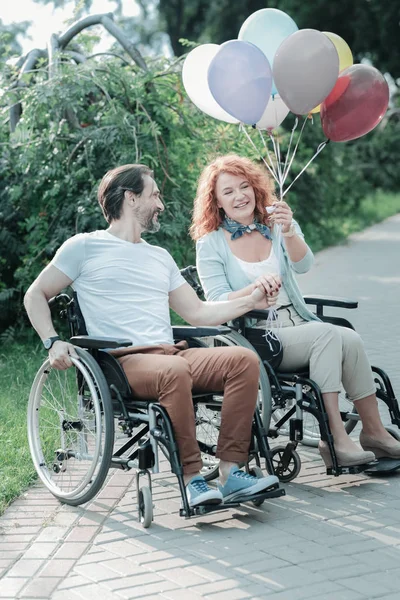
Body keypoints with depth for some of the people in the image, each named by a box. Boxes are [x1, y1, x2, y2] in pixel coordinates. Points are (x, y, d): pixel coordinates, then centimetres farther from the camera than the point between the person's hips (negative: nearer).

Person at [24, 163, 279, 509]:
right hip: (124, 361, -6)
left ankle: (231, 471, -25)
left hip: (173, 354, 6)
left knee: (245, 359, -21)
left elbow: (198, 313, 25)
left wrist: (251, 300, 15)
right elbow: (37, 295, 11)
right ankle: (192, 479, -31)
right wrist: (52, 342, -6)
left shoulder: (161, 257, 28)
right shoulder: (85, 247, 10)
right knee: (175, 371, -39)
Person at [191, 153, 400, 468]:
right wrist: (254, 288, -26)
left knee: (350, 339, -26)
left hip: (299, 325, 4)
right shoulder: (211, 245, 3)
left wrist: (289, 233, -27)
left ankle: (374, 432, -17)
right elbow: (217, 304, -7)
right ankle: (335, 437, -29)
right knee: (328, 333, -29)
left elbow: (303, 264, -8)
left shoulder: (276, 225, 11)